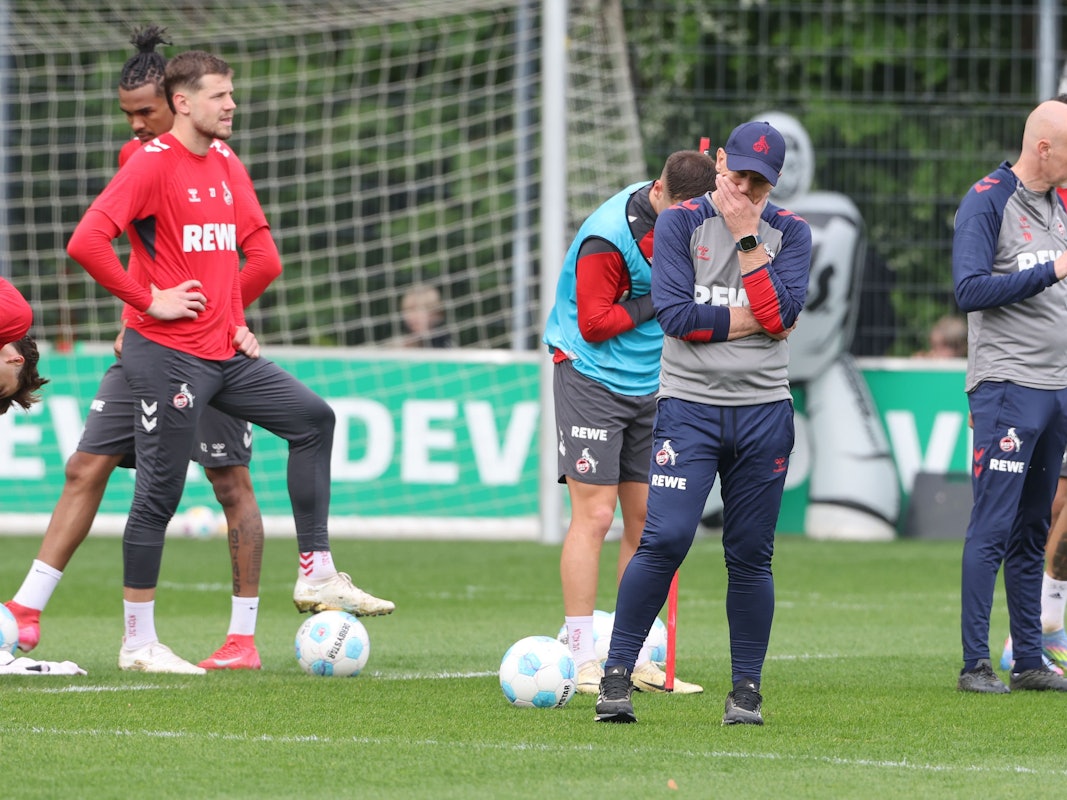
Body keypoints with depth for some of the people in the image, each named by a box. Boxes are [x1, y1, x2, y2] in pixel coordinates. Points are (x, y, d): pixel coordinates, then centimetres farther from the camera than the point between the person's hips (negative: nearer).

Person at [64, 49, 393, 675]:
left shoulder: (226, 164, 11)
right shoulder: (152, 164, -13)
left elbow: (258, 244, 22)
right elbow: (86, 242, -23)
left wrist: (240, 317, 11)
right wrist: (148, 300, -17)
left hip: (225, 352, 8)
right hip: (167, 356, -8)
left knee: (313, 419, 7)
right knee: (160, 493, -4)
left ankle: (318, 576, 11)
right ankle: (138, 644, 4)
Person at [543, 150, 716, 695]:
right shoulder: (608, 236, -21)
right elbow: (595, 324, -19)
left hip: (649, 384, 7)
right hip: (591, 379, -7)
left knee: (646, 519, 5)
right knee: (593, 515, -11)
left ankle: (636, 658, 11)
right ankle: (583, 662, -10)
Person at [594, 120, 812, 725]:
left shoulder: (790, 233, 8)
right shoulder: (680, 224, 3)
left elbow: (779, 313, -10)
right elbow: (676, 315, -9)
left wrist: (748, 237, -9)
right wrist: (753, 319, -8)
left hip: (764, 412, 2)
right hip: (689, 407, -2)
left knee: (750, 555, 4)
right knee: (666, 538, -15)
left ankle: (747, 689, 12)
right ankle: (617, 673, -7)